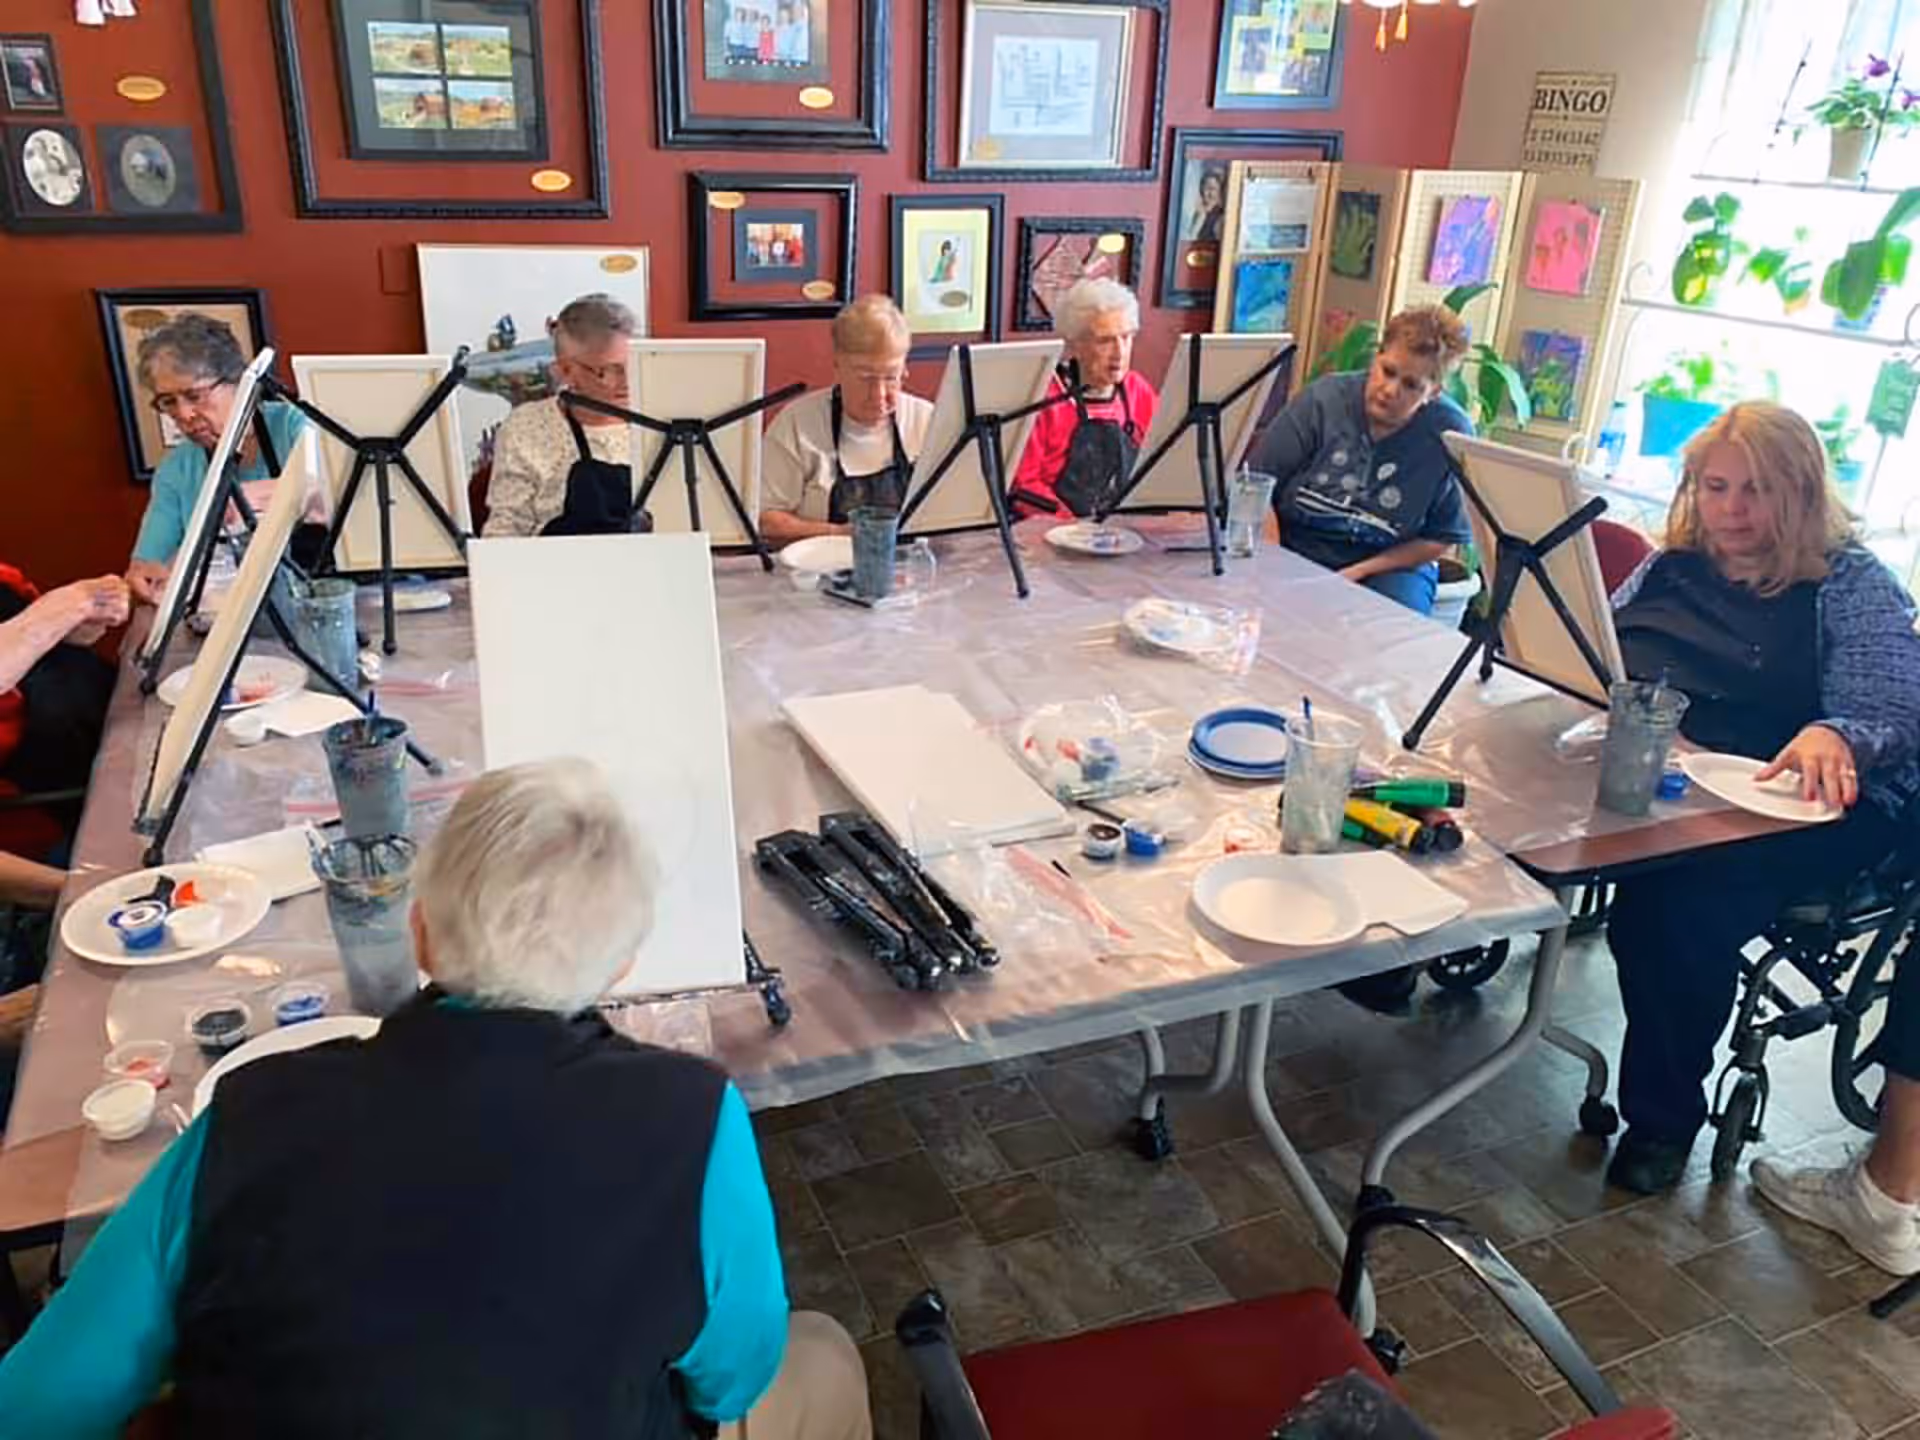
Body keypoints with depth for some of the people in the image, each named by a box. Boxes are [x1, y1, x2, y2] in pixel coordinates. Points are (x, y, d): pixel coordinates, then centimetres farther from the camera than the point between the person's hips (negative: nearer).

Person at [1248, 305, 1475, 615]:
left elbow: (1442, 539, -1)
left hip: (1390, 567, 0)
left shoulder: (1452, 435, -6)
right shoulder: (1324, 398, -4)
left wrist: (1360, 572, -12)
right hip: (1294, 551, 0)